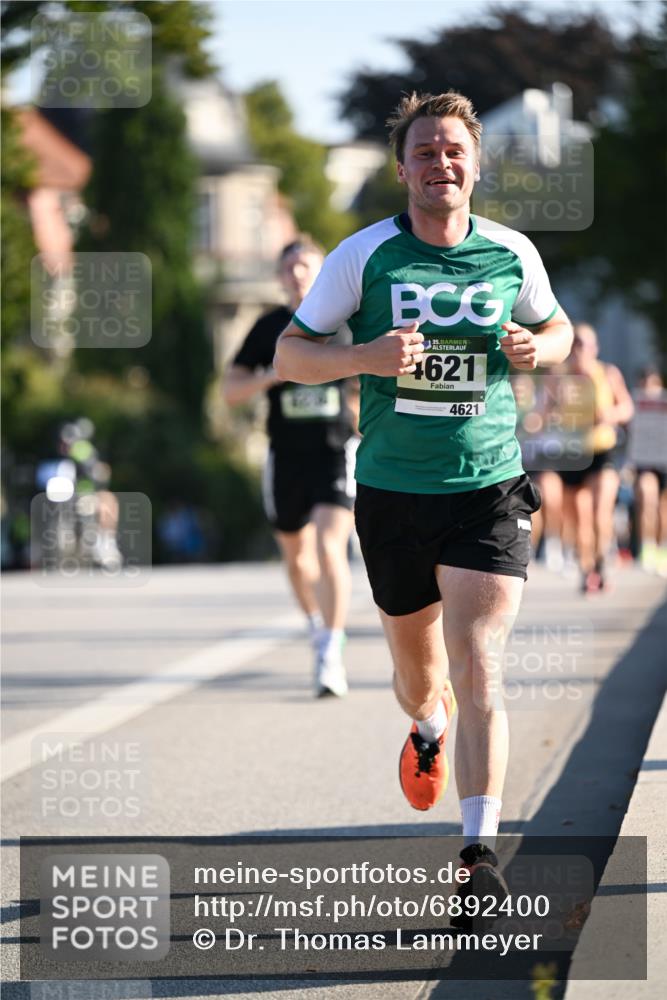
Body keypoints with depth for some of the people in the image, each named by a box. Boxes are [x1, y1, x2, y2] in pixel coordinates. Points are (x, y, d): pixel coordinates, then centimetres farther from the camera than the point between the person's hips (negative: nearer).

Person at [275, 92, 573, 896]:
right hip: (392, 492, 1)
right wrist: (364, 357, -19)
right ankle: (428, 728, 53)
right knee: (418, 675, 16)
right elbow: (288, 355, 1)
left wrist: (539, 348, -4)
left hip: (489, 490, -1)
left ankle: (481, 846, -15)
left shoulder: (512, 253, 2)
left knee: (476, 672, -15)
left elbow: (558, 327, 20)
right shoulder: (364, 255, -3)